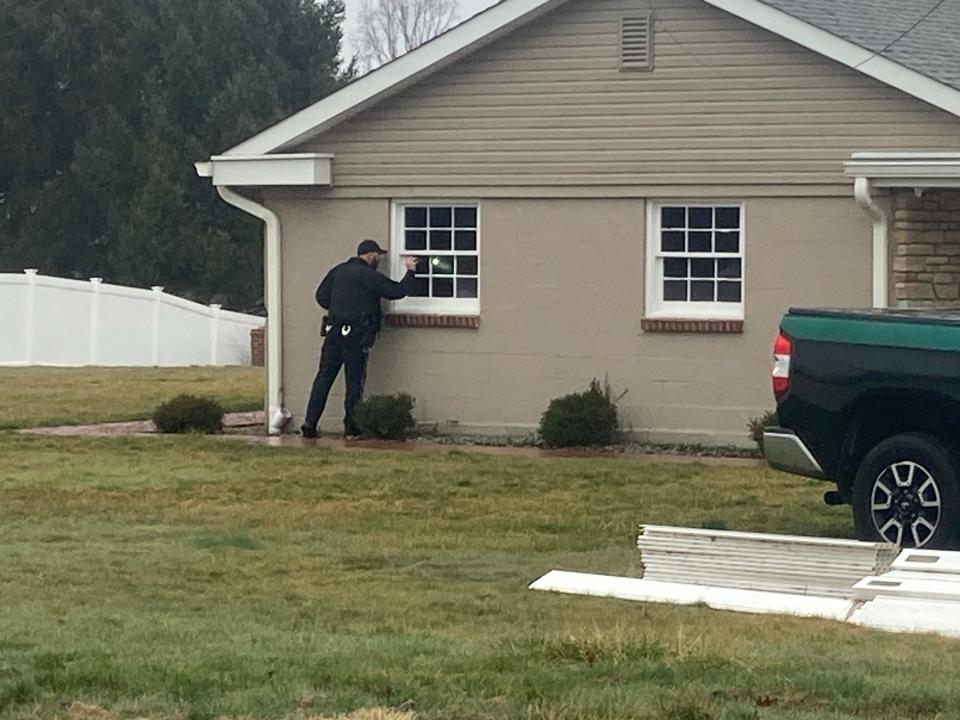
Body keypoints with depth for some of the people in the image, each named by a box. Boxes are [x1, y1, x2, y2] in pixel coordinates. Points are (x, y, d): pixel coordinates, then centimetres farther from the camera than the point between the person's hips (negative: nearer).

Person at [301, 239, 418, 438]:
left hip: (334, 332, 6)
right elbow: (398, 291, -7)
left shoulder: (338, 271, 13)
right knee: (354, 381, 3)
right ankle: (351, 426, 5)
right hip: (356, 336, -6)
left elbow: (321, 296, 14)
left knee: (324, 377, 6)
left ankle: (310, 424, 1)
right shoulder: (368, 276, -8)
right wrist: (410, 272, 7)